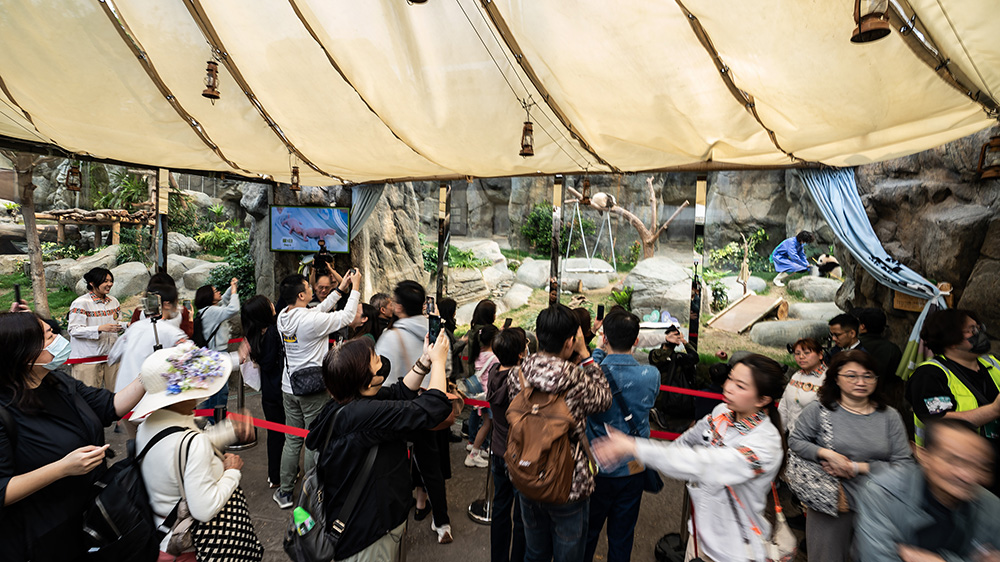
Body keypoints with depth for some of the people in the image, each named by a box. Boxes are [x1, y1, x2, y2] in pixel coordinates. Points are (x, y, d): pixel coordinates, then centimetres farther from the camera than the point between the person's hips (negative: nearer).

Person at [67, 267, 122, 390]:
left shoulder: (113, 301, 12)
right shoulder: (81, 303, -8)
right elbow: (73, 330, -14)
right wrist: (100, 328, -24)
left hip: (111, 355, 6)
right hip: (88, 358, -5)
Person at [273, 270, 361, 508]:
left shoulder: (283, 317, -1)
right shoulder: (311, 320, -24)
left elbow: (321, 309, 9)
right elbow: (346, 317, -14)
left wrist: (340, 289, 13)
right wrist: (355, 289, -3)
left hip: (289, 388, 7)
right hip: (312, 389, -7)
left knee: (292, 440, 18)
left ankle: (285, 492, 29)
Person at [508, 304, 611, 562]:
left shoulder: (517, 376, -14)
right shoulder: (578, 382, -27)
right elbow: (604, 399, -6)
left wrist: (571, 363, 0)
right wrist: (585, 355, -4)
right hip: (569, 485, -4)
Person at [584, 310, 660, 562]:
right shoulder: (651, 375, -16)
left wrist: (599, 352, -2)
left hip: (597, 468, -1)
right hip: (633, 469, 2)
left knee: (587, 533, 20)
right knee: (622, 537, 19)